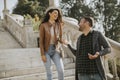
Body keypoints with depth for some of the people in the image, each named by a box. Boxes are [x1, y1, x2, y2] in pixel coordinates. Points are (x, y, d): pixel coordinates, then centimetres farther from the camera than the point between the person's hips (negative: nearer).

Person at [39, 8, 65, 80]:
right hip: (46, 51, -3)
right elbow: (41, 41, -9)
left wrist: (63, 42, -19)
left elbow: (60, 38, 5)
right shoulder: (43, 25, -9)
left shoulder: (58, 25, 0)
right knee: (49, 72, 1)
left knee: (61, 70, -11)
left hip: (55, 50, 3)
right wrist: (42, 54, -13)